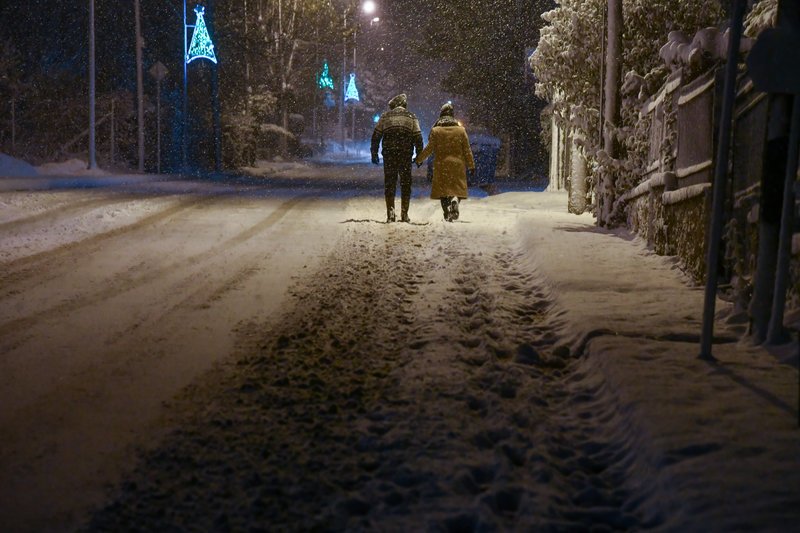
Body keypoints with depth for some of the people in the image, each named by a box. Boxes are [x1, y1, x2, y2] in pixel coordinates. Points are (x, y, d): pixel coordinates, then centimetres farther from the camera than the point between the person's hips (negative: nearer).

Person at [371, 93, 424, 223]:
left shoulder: (385, 116, 7)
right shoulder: (411, 117, 6)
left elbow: (376, 136, 5)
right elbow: (418, 138, 0)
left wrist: (374, 154, 11)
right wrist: (419, 156, 6)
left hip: (389, 155, 0)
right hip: (406, 156, 0)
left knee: (389, 184, 6)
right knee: (405, 185, 8)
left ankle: (390, 214, 2)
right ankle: (404, 214, 7)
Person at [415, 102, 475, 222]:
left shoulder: (435, 131, -3)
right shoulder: (461, 130, 1)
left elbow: (429, 149, -2)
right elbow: (467, 150, 3)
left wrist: (419, 159, 12)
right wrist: (471, 165, 11)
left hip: (441, 165, 0)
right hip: (457, 165, 0)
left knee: (443, 189, 7)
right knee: (457, 188, 7)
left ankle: (447, 213, 0)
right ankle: (455, 200, -24)